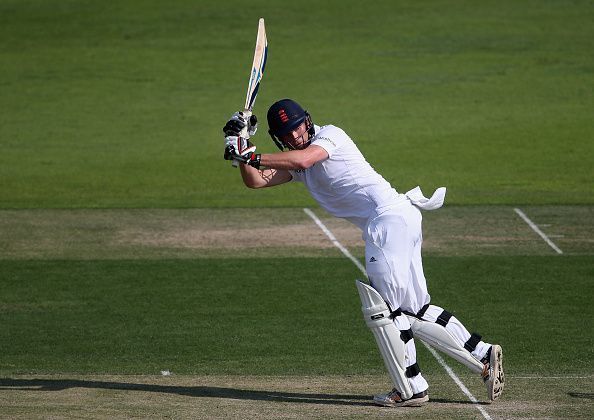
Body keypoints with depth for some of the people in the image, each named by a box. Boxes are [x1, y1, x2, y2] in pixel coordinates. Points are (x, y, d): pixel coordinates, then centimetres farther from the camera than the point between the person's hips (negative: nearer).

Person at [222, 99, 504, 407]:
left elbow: (302, 159, -21)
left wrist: (254, 156, -18)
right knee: (414, 310, 9)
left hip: (390, 216, -10)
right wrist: (242, 146, 1)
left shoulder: (330, 134, -3)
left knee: (384, 308, -8)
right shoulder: (295, 162, 21)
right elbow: (255, 181, 14)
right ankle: (482, 355, 9)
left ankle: (411, 388, -4)